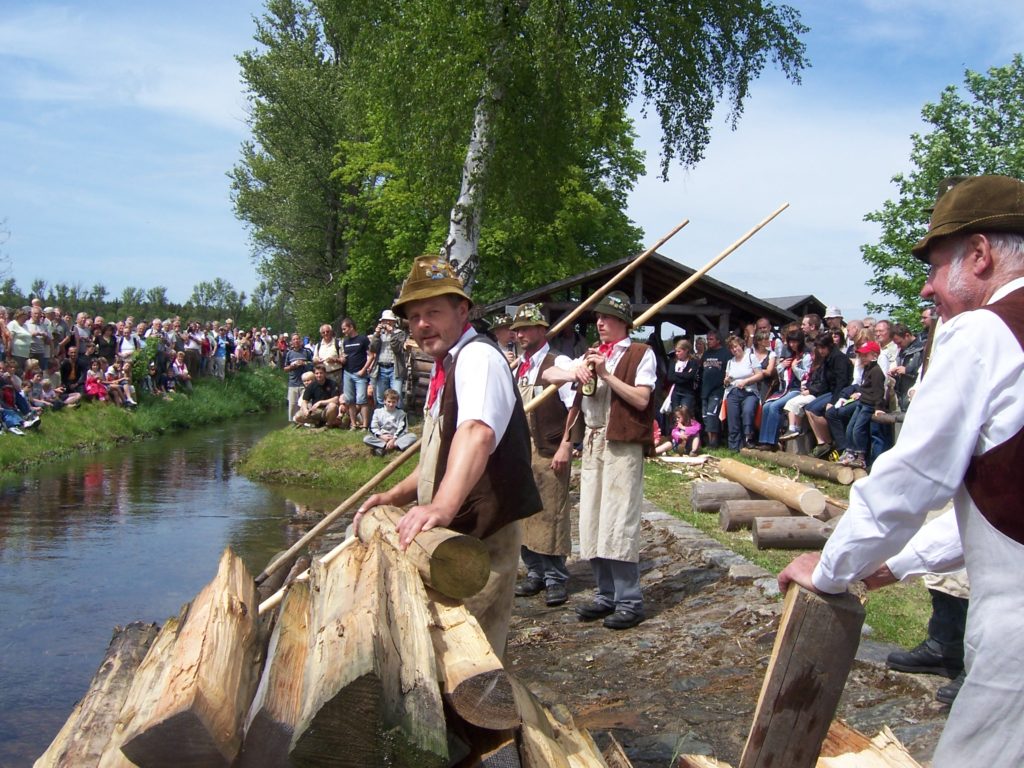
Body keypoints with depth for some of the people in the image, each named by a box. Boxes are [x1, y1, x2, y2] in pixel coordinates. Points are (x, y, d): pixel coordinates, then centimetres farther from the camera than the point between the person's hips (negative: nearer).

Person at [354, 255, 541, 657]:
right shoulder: (446, 367, 16)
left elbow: (477, 433, -38)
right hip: (453, 535, 10)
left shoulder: (478, 357, -17)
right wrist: (394, 497, 12)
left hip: (481, 537, -10)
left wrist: (443, 506, -51)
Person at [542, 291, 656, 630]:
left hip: (623, 445, -7)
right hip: (592, 442, 7)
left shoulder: (641, 354, -3)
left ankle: (630, 601, -1)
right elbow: (549, 374, 15)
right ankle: (606, 595, 19)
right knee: (592, 521, 9)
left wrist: (606, 374, -15)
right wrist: (575, 371, -6)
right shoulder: (592, 354, 17)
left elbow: (641, 399, -12)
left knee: (619, 522, -9)